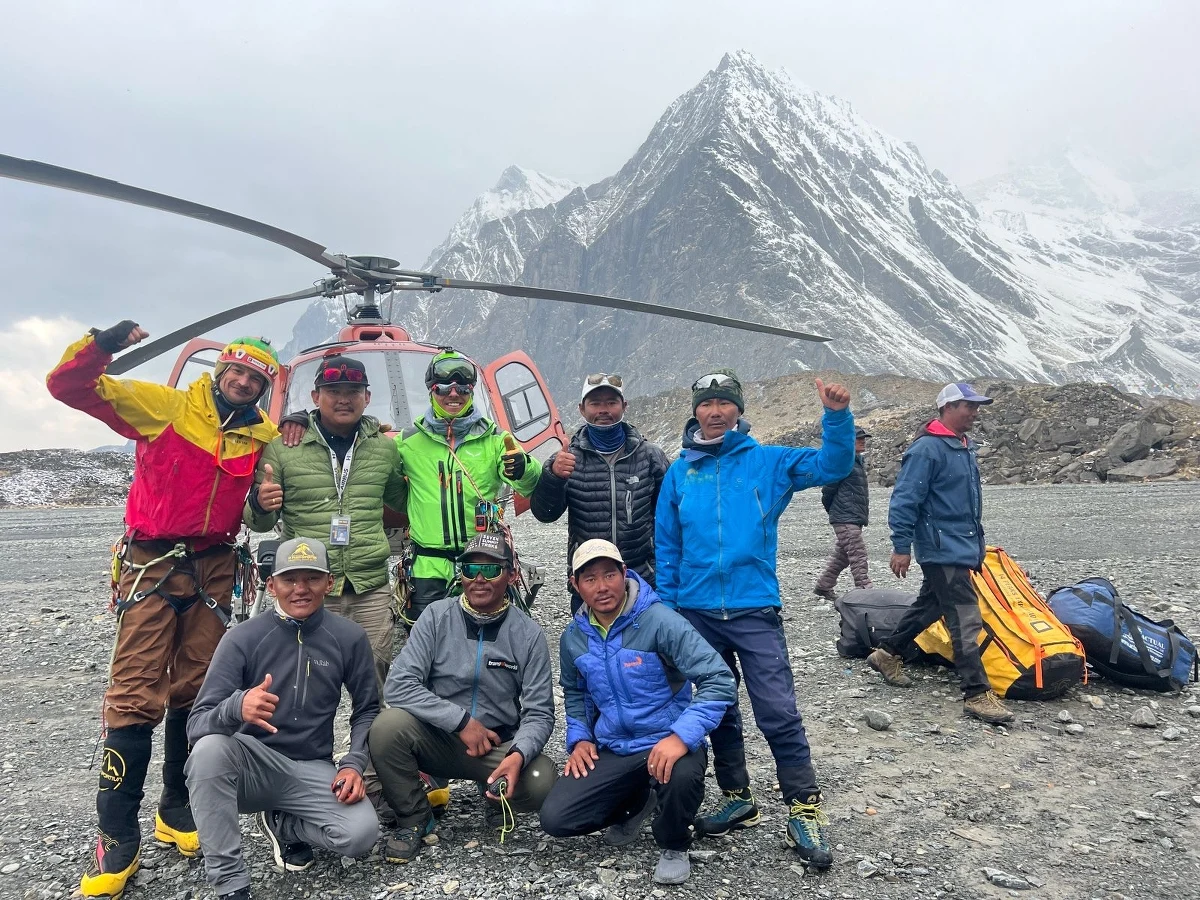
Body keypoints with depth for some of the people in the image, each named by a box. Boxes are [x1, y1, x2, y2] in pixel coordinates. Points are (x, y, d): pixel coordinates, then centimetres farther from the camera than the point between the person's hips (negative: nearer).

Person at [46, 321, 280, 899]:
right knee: (135, 697, -7)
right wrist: (103, 344, -22)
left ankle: (176, 811, 25)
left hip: (214, 570, 4)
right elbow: (67, 385, -6)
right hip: (152, 566, -3)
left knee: (195, 694, 10)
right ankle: (117, 842, 1)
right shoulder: (163, 407, -4)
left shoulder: (263, 438, 5)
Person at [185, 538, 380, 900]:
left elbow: (367, 709, 5)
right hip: (252, 764, -1)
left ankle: (283, 823, 9)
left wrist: (354, 764, -13)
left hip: (311, 770, 1)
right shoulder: (243, 637, -12)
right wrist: (236, 707, -40)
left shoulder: (349, 637, -7)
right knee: (209, 748, -34)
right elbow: (197, 724, -17)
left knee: (362, 832, -25)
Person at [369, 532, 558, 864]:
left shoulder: (528, 634, -7)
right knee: (388, 725, -29)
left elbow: (538, 713, -7)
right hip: (437, 739, 0)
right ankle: (414, 818, -2)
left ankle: (497, 798, 10)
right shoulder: (436, 617, -7)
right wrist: (462, 720, -22)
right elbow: (398, 686, -15)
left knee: (541, 783, -28)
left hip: (498, 747, 0)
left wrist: (518, 755, -28)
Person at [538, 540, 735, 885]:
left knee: (682, 776, -38)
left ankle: (673, 846, -1)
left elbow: (719, 681, -23)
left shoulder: (659, 621, -18)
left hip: (667, 744, -4)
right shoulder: (573, 637, 1)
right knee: (555, 818, -11)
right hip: (610, 752, 5)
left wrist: (682, 736, -33)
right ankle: (634, 802, 20)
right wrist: (579, 738, 4)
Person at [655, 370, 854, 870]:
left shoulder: (768, 462, 2)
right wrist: (666, 606, 5)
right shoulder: (680, 472, 7)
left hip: (755, 610, -3)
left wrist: (837, 416, -23)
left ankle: (804, 810, 9)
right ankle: (738, 800, 29)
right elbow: (667, 548, 9)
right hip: (697, 612, 3)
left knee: (779, 713, -6)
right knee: (718, 711, 13)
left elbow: (832, 466, -6)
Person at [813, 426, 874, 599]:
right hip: (846, 520, -10)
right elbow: (828, 489, -12)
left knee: (841, 556, 15)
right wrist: (833, 511, 3)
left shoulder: (858, 461, 16)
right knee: (858, 556, -11)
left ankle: (823, 587, 25)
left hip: (855, 519, 10)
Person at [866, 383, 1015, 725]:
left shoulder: (964, 446, 13)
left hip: (961, 548, 10)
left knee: (929, 606, 19)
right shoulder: (927, 449, -18)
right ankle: (977, 694, -5)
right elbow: (904, 500, -20)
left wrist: (976, 542, 26)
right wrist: (901, 546, -20)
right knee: (966, 619, -10)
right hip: (942, 551, -10)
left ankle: (887, 654, 33)